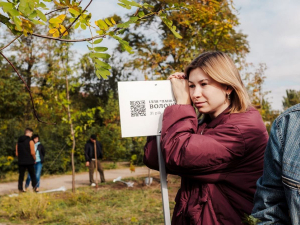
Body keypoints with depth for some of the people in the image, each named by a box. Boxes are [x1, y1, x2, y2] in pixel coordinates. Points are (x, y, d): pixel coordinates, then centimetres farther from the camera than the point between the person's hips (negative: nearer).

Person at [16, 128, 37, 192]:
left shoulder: (19, 141, 9)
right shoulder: (30, 141, -8)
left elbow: (17, 153, 9)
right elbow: (32, 152, -13)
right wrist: (34, 159, 2)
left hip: (21, 162, 4)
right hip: (29, 162, -4)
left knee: (21, 176, 7)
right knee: (32, 175, 6)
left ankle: (20, 188, 4)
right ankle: (34, 187, 3)